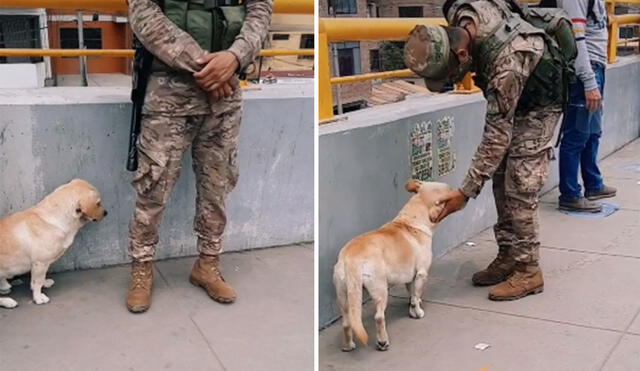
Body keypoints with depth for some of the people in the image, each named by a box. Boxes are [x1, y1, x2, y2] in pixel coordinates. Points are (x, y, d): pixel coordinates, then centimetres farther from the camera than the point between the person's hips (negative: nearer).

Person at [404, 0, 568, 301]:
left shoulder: (506, 64, -41)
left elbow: (497, 136, -36)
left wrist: (466, 192, -33)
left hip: (538, 105, -8)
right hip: (508, 101, 8)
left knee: (520, 188, -10)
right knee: (501, 181, 7)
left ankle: (528, 271, 1)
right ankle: (507, 257, 16)